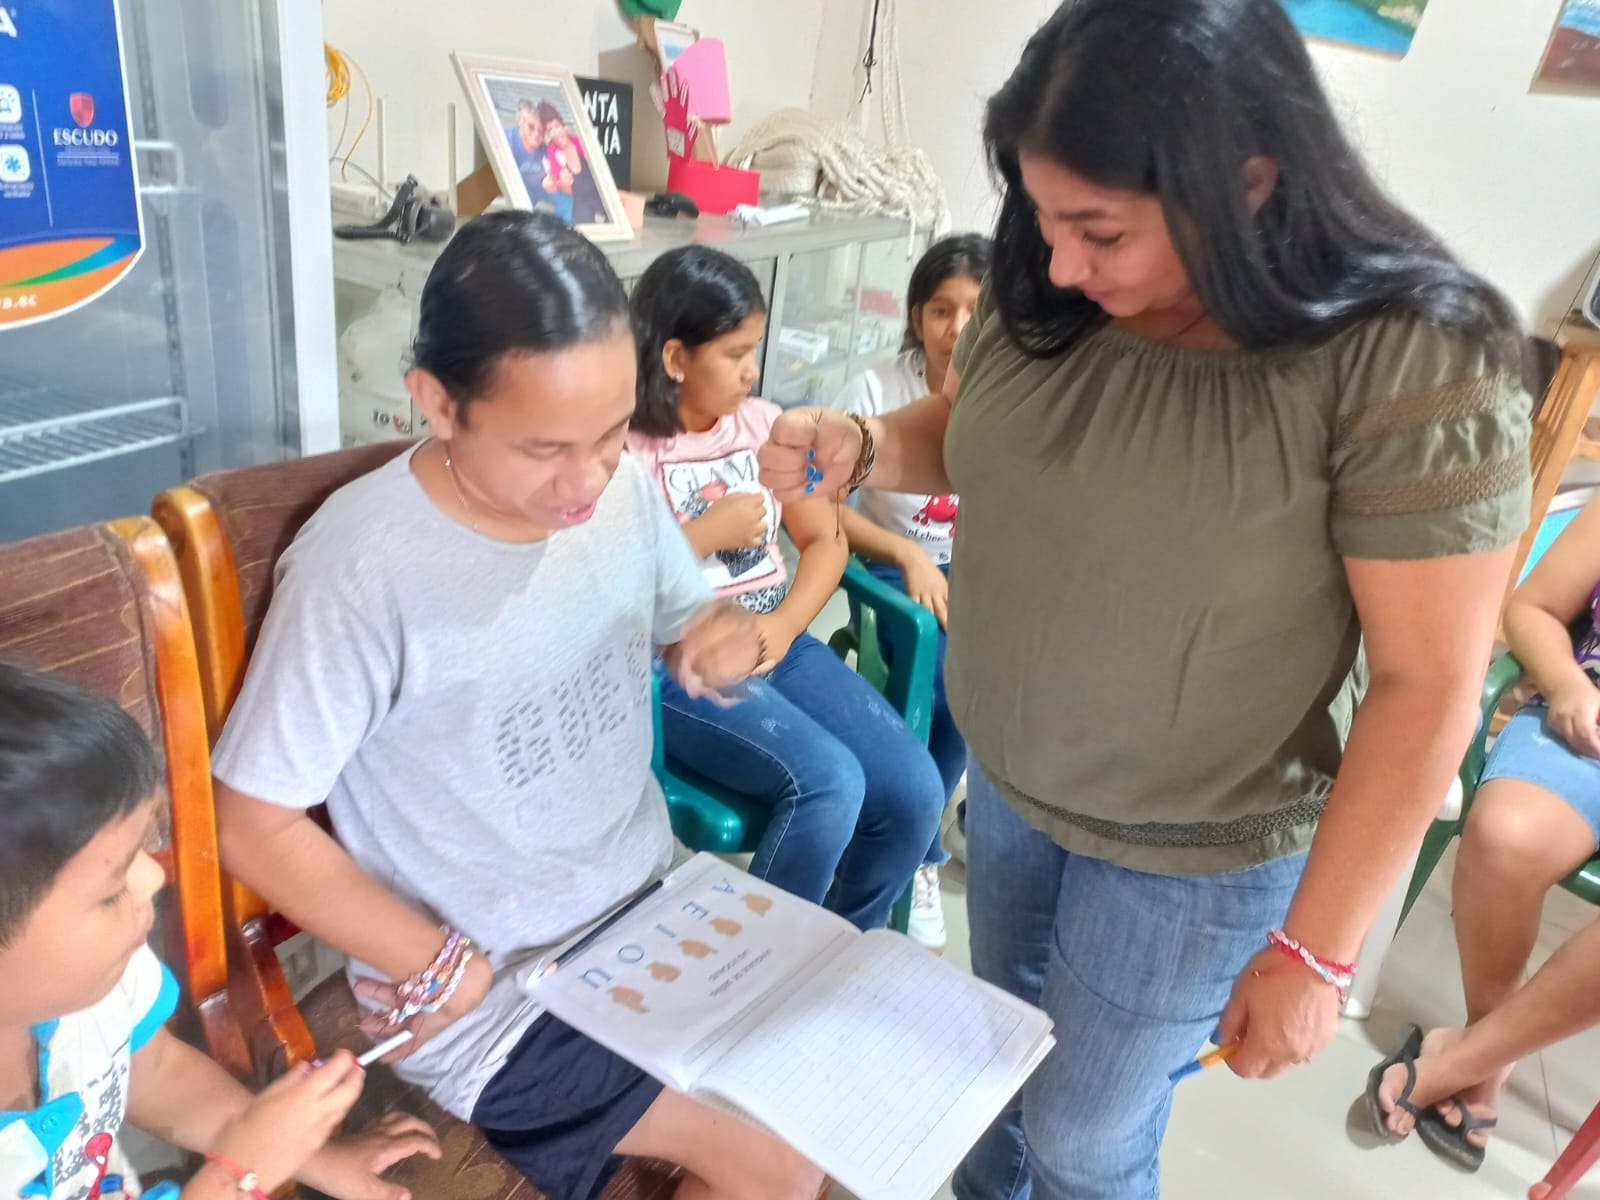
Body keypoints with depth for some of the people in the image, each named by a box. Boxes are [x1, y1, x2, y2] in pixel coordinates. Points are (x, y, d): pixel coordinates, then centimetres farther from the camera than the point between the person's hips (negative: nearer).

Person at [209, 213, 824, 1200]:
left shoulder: (625, 488, -8)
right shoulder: (361, 569, -25)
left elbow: (684, 636, 8)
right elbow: (254, 826, -16)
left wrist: (728, 646, -15)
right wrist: (446, 969, -14)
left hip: (656, 907, 6)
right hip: (496, 989, -5)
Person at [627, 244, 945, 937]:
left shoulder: (763, 424, 9)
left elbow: (826, 539, 10)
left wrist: (785, 623, -8)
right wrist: (705, 533, -14)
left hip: (779, 647, 6)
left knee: (914, 792, -10)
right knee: (829, 786, -27)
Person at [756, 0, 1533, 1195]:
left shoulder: (1407, 364, -27)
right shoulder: (1043, 297, -11)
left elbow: (1427, 689, -22)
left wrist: (1314, 953, -16)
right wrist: (859, 447, -15)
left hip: (1192, 855, -5)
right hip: (1005, 781, 6)